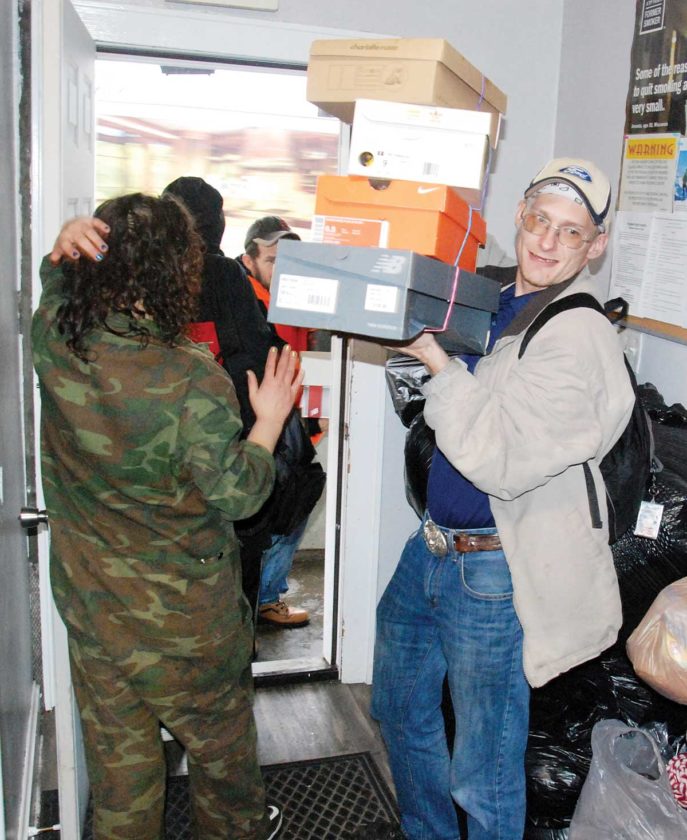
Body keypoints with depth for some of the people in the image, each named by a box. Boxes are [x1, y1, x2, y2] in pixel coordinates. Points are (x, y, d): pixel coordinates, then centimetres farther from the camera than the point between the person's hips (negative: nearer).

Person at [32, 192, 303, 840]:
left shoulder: (53, 338, -14)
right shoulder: (194, 380, -28)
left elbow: (56, 279, 10)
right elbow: (237, 493, -18)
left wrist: (65, 243, -12)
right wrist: (269, 420, -4)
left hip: (88, 602, 4)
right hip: (186, 616, -3)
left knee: (117, 751, 21)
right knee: (218, 736, 24)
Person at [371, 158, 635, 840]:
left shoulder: (579, 337, -19)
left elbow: (502, 464, -27)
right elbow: (425, 415, 20)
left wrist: (438, 362, -23)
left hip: (495, 572, -8)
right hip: (431, 547, 9)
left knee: (481, 776, 7)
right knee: (399, 706, 26)